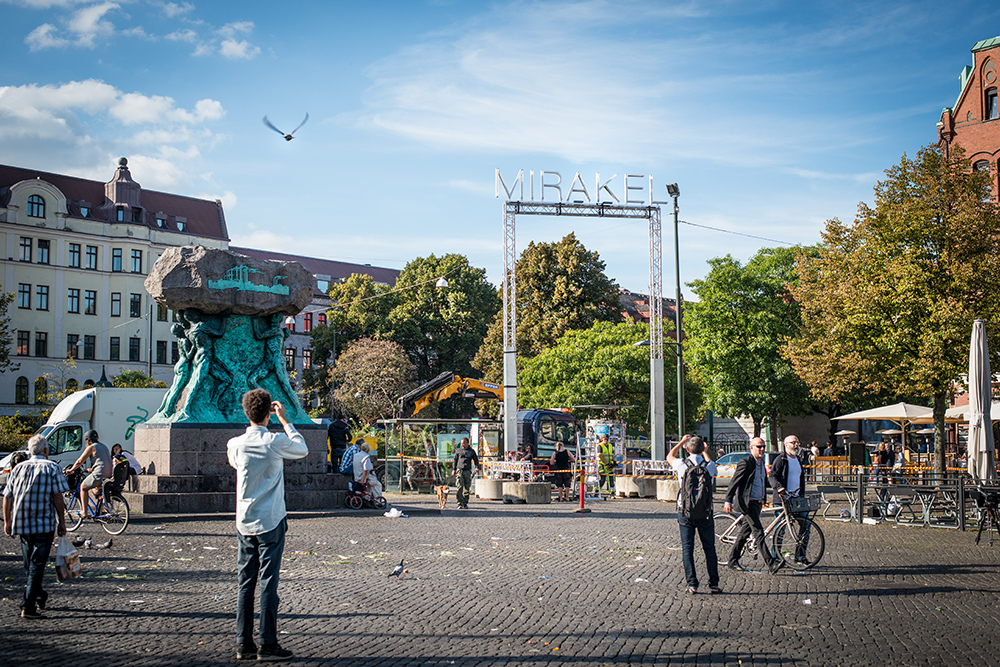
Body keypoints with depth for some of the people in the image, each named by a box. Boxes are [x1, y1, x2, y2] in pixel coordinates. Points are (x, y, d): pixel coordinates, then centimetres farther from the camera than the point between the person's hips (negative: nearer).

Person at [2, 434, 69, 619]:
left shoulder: (18, 468, 10)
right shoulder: (52, 468, -2)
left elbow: (7, 497, 9)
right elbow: (57, 497, -8)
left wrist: (7, 522, 16)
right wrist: (62, 521, -1)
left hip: (21, 523, 5)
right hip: (44, 523, -5)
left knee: (30, 564, 19)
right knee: (37, 565, -4)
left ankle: (40, 597, 34)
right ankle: (28, 606, -13)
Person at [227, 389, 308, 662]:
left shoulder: (235, 444, -1)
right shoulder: (276, 442, -11)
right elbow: (302, 449, 9)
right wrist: (284, 420, 16)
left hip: (244, 523, 4)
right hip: (270, 522, -4)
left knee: (245, 583, 8)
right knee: (268, 583, -1)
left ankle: (243, 644, 12)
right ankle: (268, 646, 1)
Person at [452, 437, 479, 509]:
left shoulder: (471, 451, 9)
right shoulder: (459, 450, 11)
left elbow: (476, 460, 13)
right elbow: (455, 460, 18)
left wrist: (477, 467, -5)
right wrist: (454, 469, 8)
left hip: (468, 471, 1)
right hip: (459, 470, -1)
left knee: (467, 488, 2)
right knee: (460, 487, -12)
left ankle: (465, 503, 12)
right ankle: (460, 503, -11)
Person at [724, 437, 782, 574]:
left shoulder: (761, 463, 13)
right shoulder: (745, 463, -14)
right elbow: (734, 482, -15)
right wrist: (728, 501, -20)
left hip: (757, 502, 9)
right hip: (747, 503, -9)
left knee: (745, 532, 13)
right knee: (758, 532, -13)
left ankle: (732, 560, 22)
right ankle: (771, 564, -17)